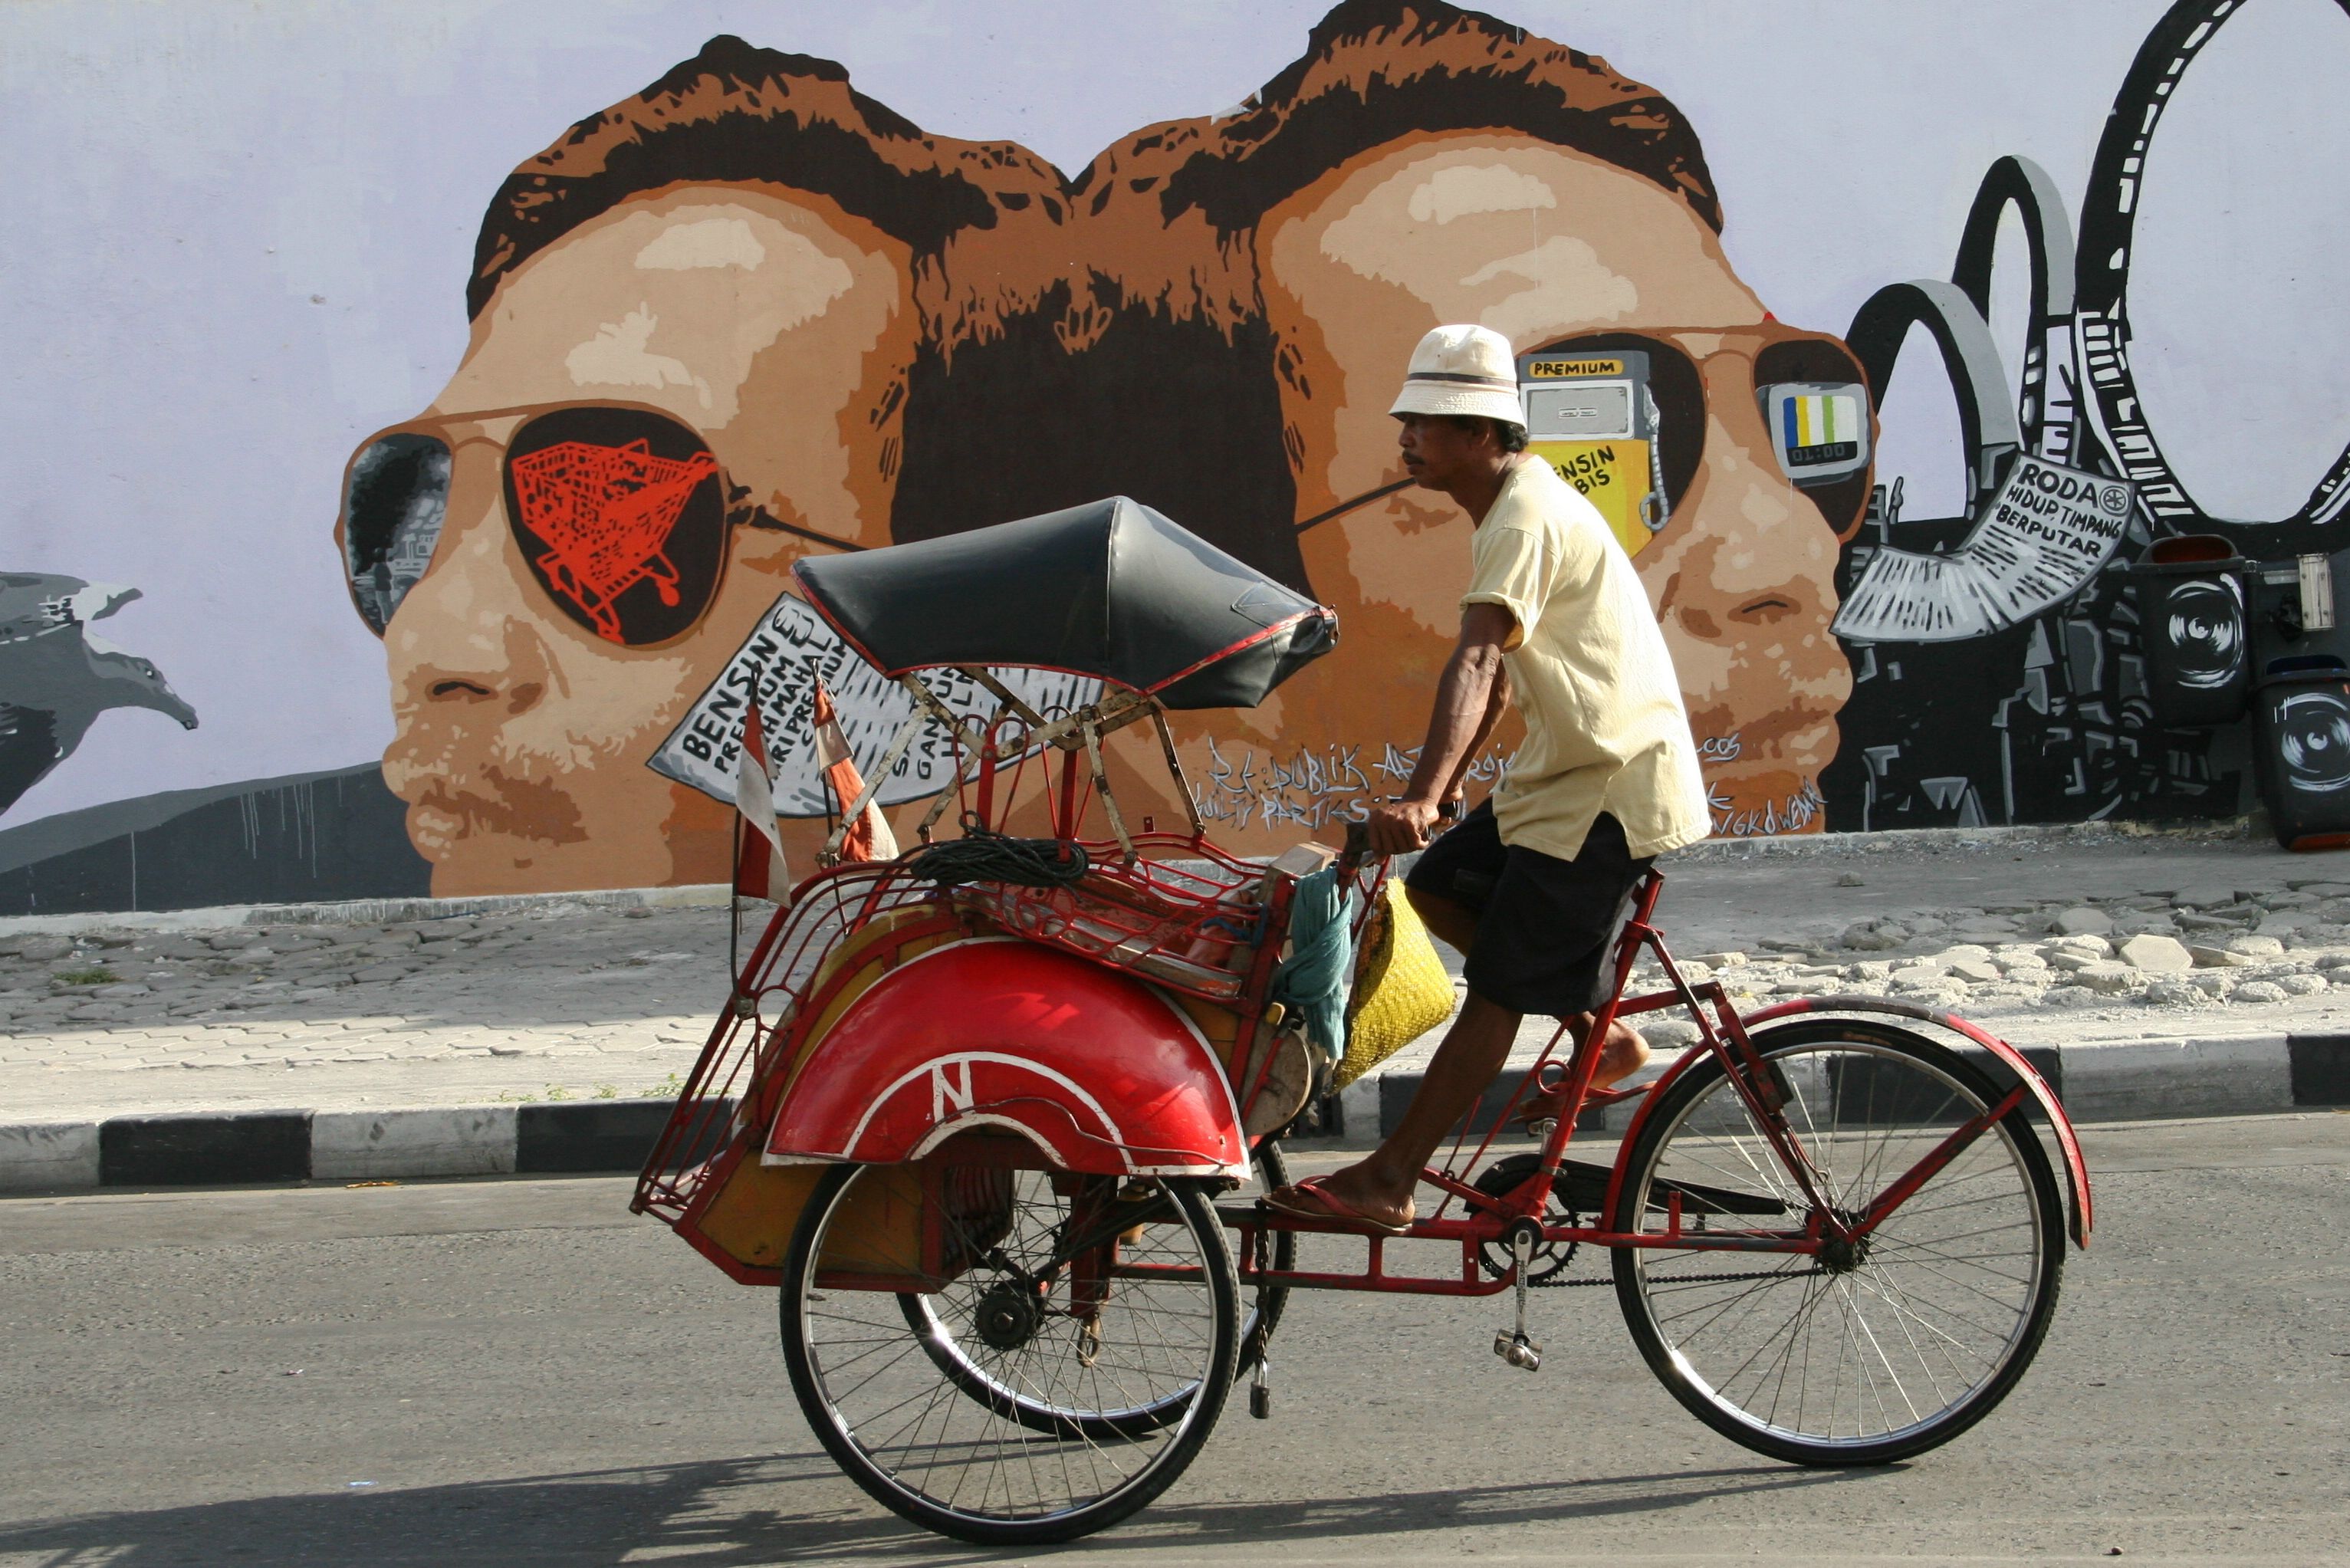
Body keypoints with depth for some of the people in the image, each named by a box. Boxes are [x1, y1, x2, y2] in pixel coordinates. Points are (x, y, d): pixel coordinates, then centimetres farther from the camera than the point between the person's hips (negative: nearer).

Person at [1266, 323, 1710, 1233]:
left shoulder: (1527, 518, -20)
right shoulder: (1520, 503, 14)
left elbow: (1476, 661, -35)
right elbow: (1501, 666, 23)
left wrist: (1423, 797, -46)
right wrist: (1446, 783, 27)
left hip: (1613, 790, -10)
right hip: (1576, 773, 10)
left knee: (1497, 992, -7)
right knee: (1439, 888, 12)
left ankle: (1388, 1182, -4)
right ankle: (1597, 1033, 17)